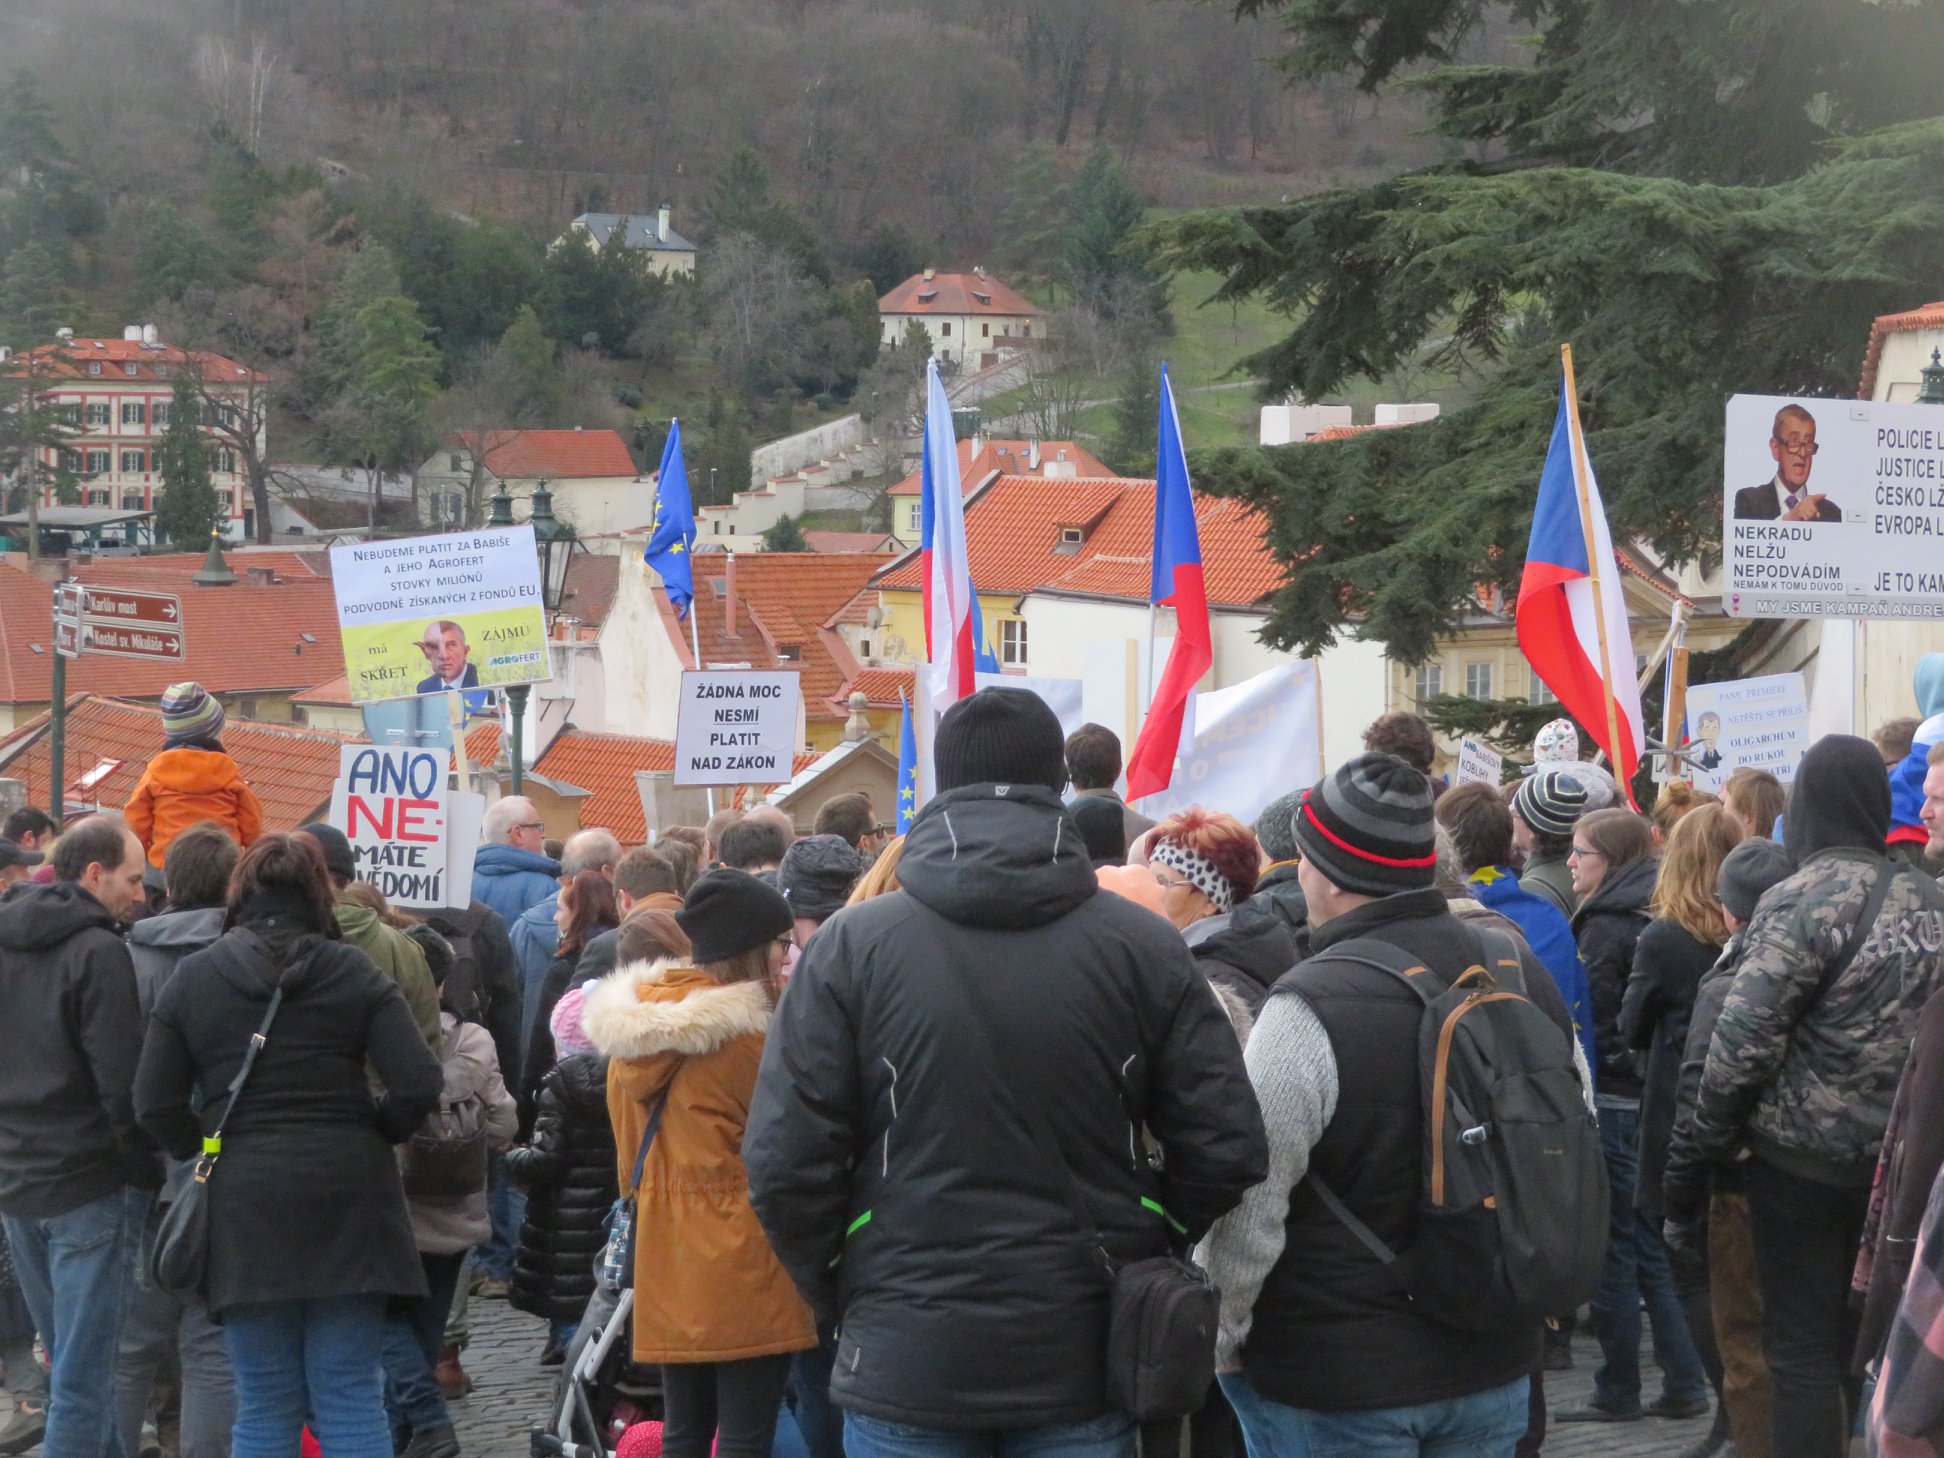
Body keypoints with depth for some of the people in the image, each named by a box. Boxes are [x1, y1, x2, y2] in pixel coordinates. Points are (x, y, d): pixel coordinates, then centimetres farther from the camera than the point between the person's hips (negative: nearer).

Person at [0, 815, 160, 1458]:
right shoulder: (98, 952, -14)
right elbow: (124, 1083, -17)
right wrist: (149, 1174, -8)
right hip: (90, 1187, -8)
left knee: (71, 1363, 17)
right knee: (82, 1376, -6)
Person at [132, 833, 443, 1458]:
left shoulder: (192, 979, 3)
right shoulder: (354, 973, 0)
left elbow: (155, 1105, 0)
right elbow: (418, 1084, -7)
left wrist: (210, 1150, 13)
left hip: (244, 1212, 0)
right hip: (348, 1200, 0)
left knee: (265, 1407, 5)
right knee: (350, 1398, 4)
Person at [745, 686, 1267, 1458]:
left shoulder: (850, 945, -6)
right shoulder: (1144, 946, -4)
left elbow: (784, 1162, -7)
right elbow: (1226, 1152, -2)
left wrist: (843, 1294, 7)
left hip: (904, 1365, -1)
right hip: (1085, 1364, 1)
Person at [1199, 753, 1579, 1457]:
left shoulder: (1308, 1010, -20)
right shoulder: (1525, 976, 1)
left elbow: (1246, 1209, -19)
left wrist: (1226, 1339, -4)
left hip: (1334, 1385, -6)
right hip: (1495, 1367, 6)